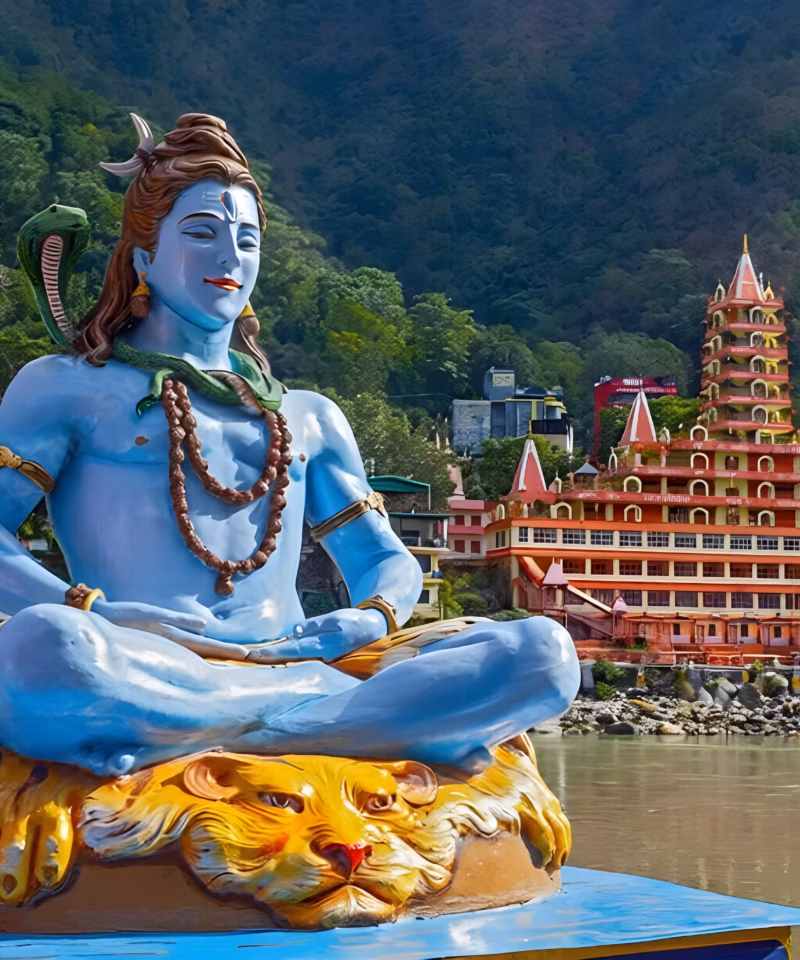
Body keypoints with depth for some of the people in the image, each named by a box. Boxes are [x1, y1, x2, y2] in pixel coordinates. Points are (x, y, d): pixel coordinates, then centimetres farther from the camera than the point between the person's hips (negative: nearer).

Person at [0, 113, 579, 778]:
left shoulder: (308, 418, 29)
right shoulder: (65, 388, 16)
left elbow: (387, 560, 26)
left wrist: (371, 619, 0)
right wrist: (94, 614, -17)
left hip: (296, 667, 4)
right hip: (144, 683, -3)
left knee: (542, 652, -18)